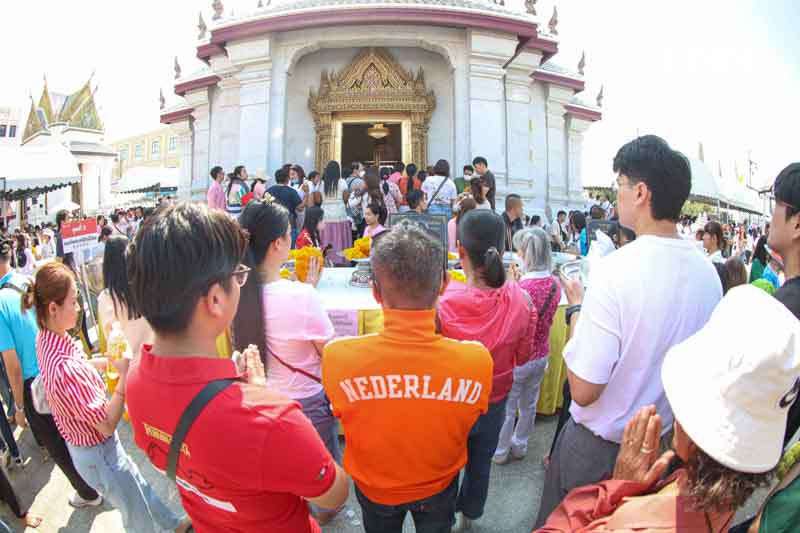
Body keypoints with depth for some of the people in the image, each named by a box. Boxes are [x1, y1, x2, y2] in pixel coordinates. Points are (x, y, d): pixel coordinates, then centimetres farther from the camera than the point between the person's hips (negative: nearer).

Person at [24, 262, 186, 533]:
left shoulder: (47, 338, -10)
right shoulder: (64, 368, -38)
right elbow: (107, 425, -29)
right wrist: (125, 374, -27)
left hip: (82, 443, 9)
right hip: (98, 454, -9)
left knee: (138, 484, 30)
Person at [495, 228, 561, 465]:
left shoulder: (522, 288, -29)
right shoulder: (554, 283, -7)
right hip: (541, 355, 7)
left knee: (507, 408, 13)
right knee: (529, 405, 23)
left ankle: (500, 451, 31)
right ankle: (520, 445, 42)